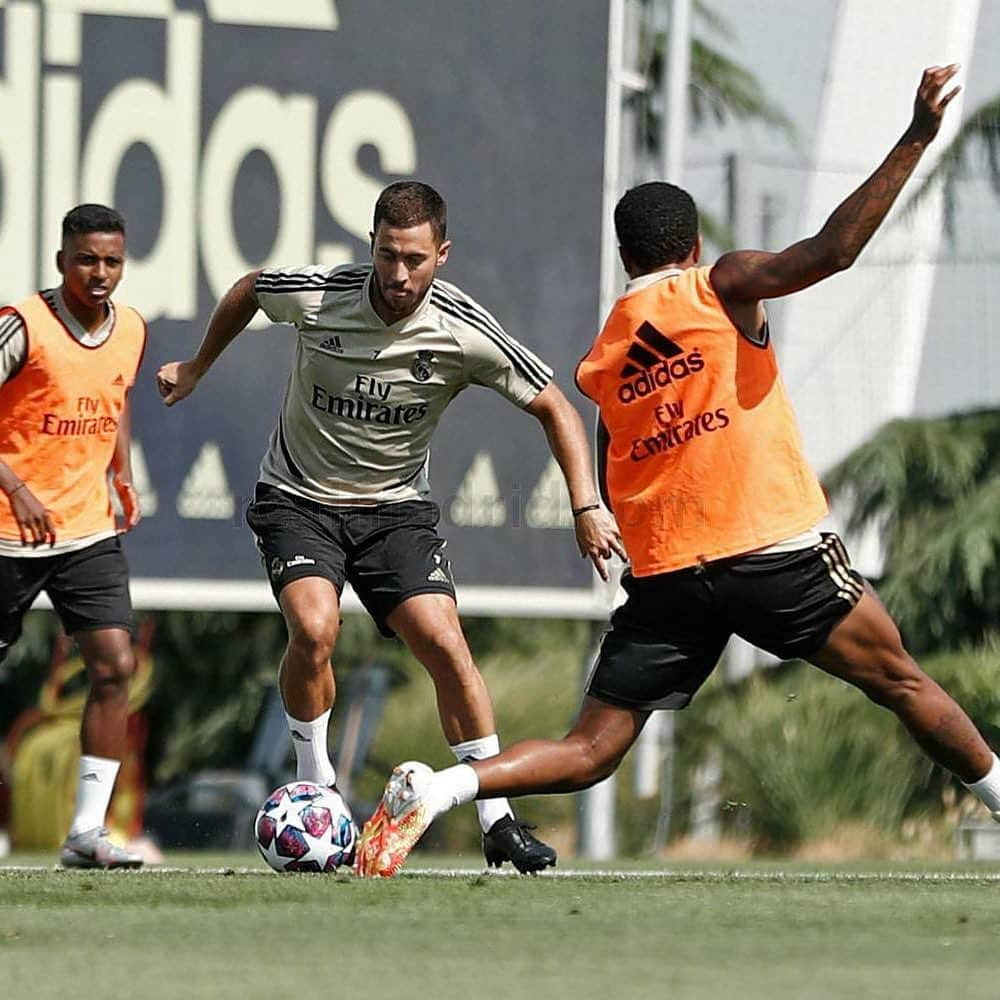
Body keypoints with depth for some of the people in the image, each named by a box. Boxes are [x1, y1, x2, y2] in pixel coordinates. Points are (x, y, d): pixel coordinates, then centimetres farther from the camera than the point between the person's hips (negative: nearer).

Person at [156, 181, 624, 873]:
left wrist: (587, 506, -14)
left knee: (445, 645, -15)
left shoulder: (466, 334, -19)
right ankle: (315, 789, -5)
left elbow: (554, 407, -7)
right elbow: (248, 289, 7)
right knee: (314, 629, -26)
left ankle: (497, 820, -5)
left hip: (397, 507, 1)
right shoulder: (315, 296, -18)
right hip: (298, 499, -1)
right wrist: (198, 367, 20)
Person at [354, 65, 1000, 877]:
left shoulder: (602, 359, 17)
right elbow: (831, 251, -13)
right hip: (774, 550, -4)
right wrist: (916, 141, -13)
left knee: (590, 752, 3)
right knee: (900, 680, 14)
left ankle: (436, 788, -17)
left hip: (662, 572, 4)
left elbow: (608, 495, 19)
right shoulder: (721, 287, 1)